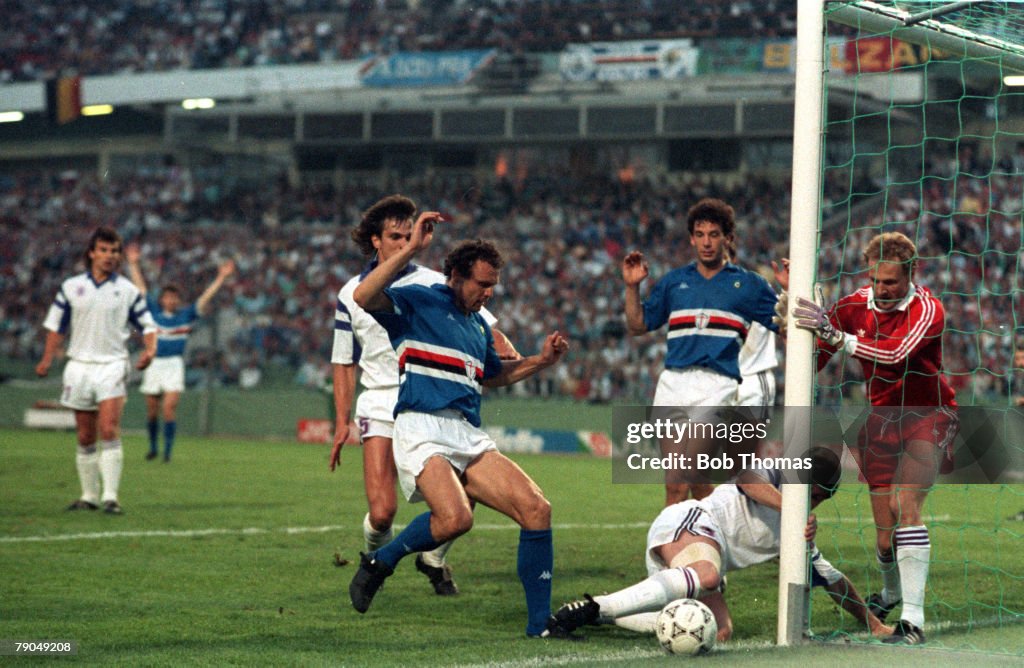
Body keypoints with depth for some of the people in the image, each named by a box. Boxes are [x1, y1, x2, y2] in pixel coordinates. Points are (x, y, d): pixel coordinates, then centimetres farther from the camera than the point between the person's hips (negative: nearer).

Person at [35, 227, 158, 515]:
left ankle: (110, 496, -17)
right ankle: (89, 495, 15)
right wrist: (47, 359, -2)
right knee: (85, 437, 5)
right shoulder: (71, 287, 7)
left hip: (112, 366, -2)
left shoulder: (127, 290, 4)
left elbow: (147, 324, 9)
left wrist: (150, 348, -11)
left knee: (109, 431, -16)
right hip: (79, 366, 2)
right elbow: (56, 326, 11)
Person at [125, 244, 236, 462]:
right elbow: (141, 287, 6)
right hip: (154, 364, 2)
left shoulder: (186, 315, 5)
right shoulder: (153, 311, 6)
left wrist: (221, 278, -2)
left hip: (174, 365, -2)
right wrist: (133, 264, 4)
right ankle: (153, 447, 24)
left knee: (169, 407, -13)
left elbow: (206, 297, 3)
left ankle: (168, 450, -9)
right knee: (152, 410, 7)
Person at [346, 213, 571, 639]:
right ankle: (380, 562, -3)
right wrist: (411, 250, -21)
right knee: (455, 517, -32)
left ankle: (540, 623, -2)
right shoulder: (417, 302, 4)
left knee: (536, 508, -10)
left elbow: (494, 375, 43)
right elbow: (363, 297, -16)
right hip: (422, 429, -7)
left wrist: (541, 361, 29)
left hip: (469, 437, 7)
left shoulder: (478, 325, 26)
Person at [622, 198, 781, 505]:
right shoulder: (673, 281, 19)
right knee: (676, 482, 3)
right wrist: (632, 287, 9)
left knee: (697, 478, -15)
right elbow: (638, 326, 21)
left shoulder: (748, 284, 11)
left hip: (718, 387, -4)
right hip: (673, 384, 4)